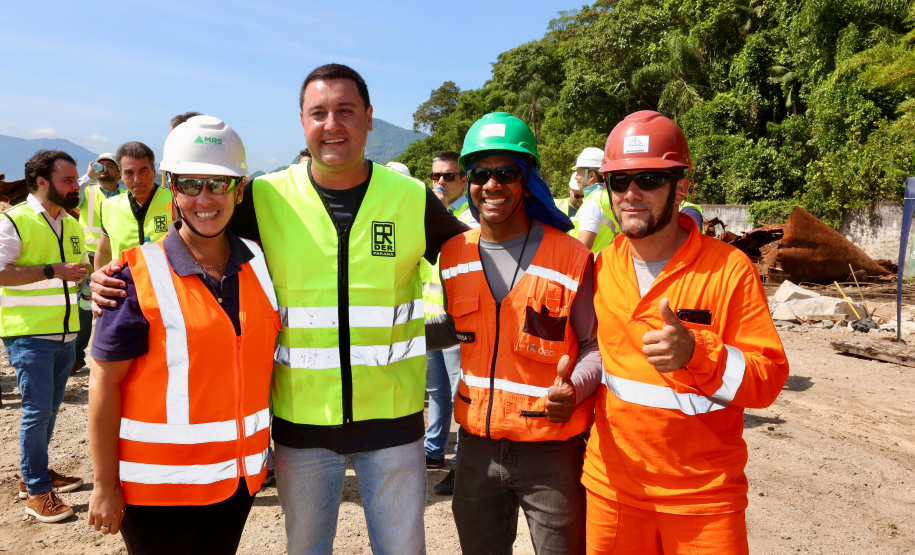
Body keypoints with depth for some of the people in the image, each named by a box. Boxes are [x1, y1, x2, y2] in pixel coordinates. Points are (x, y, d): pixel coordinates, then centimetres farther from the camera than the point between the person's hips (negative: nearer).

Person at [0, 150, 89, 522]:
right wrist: (54, 271, -22)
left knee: (50, 408, 15)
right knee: (37, 410, -5)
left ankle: (35, 474, 30)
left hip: (65, 333, 7)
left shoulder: (72, 225, 14)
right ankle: (36, 492, 6)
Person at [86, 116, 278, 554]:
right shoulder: (139, 275, -12)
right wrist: (105, 485, -10)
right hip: (158, 484, -4)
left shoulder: (258, 263, 1)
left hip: (240, 475, 4)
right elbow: (105, 382, -10)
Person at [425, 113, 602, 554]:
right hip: (477, 445, 4)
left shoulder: (571, 258, -11)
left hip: (552, 450, -4)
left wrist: (575, 389, -24)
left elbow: (596, 343, -6)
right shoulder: (454, 255, 3)